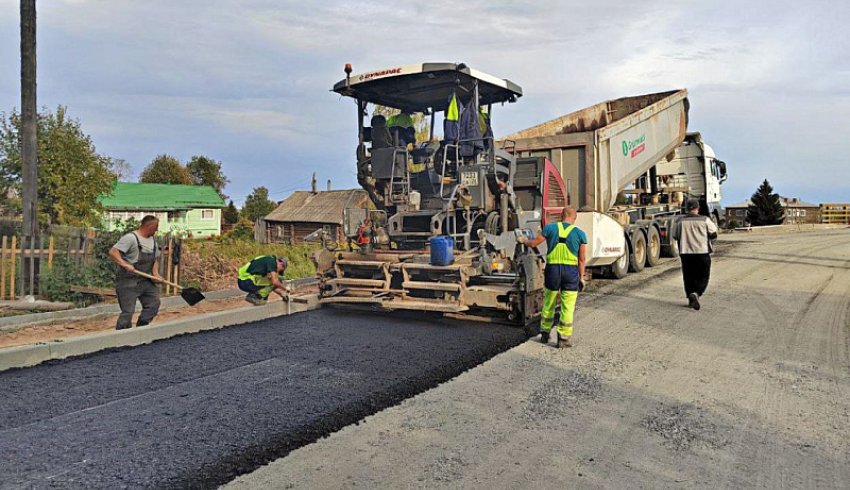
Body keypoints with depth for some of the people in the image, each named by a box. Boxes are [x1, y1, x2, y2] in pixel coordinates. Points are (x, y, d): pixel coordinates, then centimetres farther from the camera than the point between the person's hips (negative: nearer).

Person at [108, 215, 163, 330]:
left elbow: (155, 260, 20)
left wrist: (155, 273, 3)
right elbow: (113, 252, -20)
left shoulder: (153, 241, 13)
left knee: (154, 304, 4)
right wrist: (124, 264, -34)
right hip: (129, 281, -8)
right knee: (128, 311, -7)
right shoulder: (131, 238, -13)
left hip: (146, 281, 8)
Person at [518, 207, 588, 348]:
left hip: (552, 269, 1)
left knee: (548, 304, 16)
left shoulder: (550, 227, 2)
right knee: (567, 307, 5)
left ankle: (545, 334, 28)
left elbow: (534, 243, 8)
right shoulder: (580, 233, 2)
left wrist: (524, 240, 28)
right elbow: (582, 259, 0)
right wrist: (581, 277, 8)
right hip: (571, 271, -1)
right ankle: (564, 338, 7)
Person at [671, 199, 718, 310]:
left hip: (686, 253, 2)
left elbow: (675, 236, 7)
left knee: (689, 277, 13)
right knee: (703, 277, 7)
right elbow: (713, 234, -1)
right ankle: (696, 293, -17)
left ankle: (691, 299, 16)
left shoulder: (680, 221, -1)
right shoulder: (705, 220, -6)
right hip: (702, 252, -2)